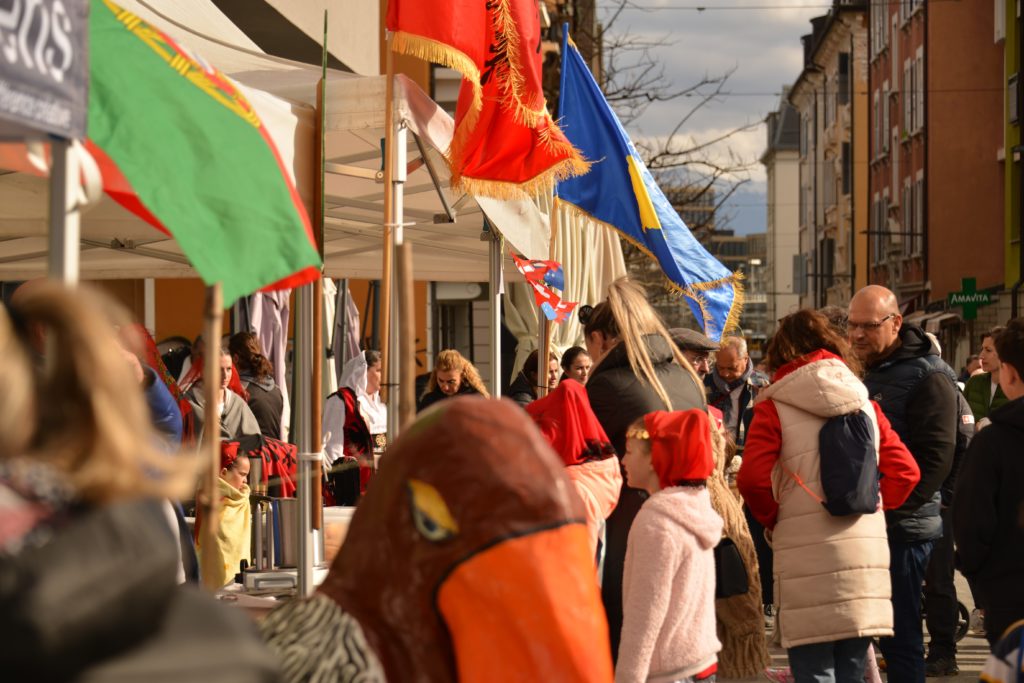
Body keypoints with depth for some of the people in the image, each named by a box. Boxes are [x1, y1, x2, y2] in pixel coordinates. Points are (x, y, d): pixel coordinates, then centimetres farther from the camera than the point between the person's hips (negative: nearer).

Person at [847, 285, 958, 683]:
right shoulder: (869, 375, 17)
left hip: (902, 527, -8)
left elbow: (937, 456, -16)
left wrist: (889, 506, -20)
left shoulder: (928, 377, -9)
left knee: (900, 635, -5)